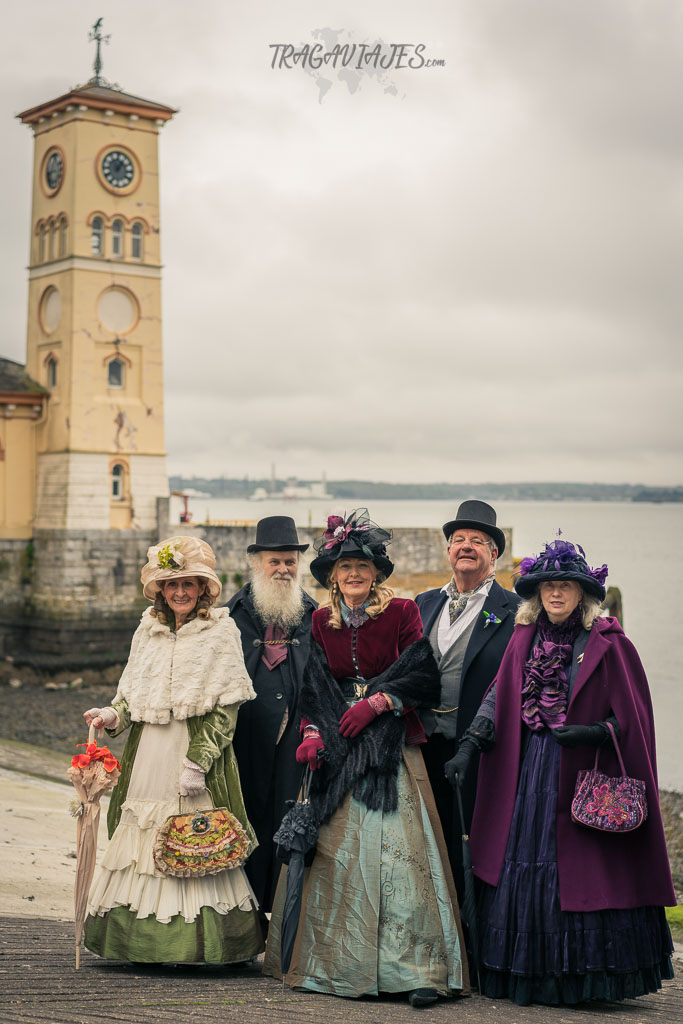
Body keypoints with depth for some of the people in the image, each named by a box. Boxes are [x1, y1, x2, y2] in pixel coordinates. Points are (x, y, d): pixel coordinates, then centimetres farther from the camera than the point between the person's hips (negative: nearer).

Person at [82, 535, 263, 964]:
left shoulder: (221, 631, -2)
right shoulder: (148, 630, 13)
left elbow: (227, 708, -7)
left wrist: (198, 761, -14)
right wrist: (113, 715, -3)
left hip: (197, 750, -5)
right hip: (147, 755, 5)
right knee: (142, 841, 4)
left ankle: (195, 942, 2)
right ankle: (143, 940, 13)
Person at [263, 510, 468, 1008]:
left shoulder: (402, 612, 1)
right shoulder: (322, 621, 10)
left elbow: (424, 675, -3)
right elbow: (314, 685, 9)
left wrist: (376, 702, -12)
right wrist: (312, 732, -6)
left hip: (391, 748, -3)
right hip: (337, 749, 3)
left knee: (397, 848, -12)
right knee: (337, 850, 0)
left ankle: (415, 968, -11)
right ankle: (337, 965, 11)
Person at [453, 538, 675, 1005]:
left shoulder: (609, 644, -4)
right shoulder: (525, 639, 10)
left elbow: (633, 718, -3)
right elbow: (499, 699, 9)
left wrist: (593, 732, -18)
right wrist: (470, 745, -3)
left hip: (585, 774, -4)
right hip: (528, 773, 4)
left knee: (582, 874, -3)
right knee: (524, 869, 3)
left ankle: (584, 980, 10)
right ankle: (530, 978, 14)